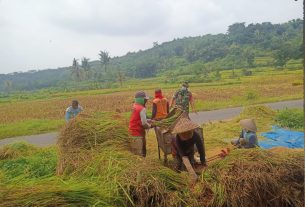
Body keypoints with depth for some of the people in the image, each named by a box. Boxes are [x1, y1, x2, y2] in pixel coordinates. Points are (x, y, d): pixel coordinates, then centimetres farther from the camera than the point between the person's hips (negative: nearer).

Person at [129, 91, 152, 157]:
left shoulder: (135, 106, 7)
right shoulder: (142, 109, -19)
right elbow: (144, 123, -21)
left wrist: (149, 120, 11)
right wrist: (150, 126, -2)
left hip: (133, 132, 9)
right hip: (138, 134, -9)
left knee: (135, 152, 18)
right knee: (140, 154, -1)